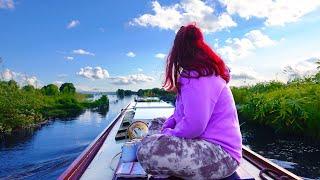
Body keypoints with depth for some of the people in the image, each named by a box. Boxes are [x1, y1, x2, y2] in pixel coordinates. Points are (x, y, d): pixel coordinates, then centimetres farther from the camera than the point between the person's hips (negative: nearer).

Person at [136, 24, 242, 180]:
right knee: (157, 123, 18)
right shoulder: (204, 72, 14)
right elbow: (183, 112, 19)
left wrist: (168, 134, -10)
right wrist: (166, 127, 4)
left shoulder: (198, 77, -19)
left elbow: (194, 125, -28)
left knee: (147, 150, -31)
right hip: (210, 144, 11)